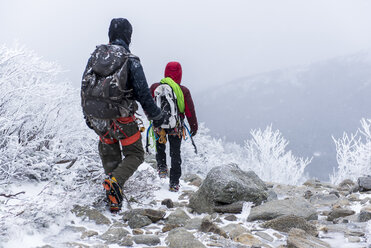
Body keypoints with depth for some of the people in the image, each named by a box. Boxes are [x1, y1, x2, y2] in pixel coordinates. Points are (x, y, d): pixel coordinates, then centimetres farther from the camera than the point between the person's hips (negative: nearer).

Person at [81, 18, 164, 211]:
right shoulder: (130, 60, -11)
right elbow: (143, 93, -10)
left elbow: (85, 88, 11)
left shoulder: (95, 56, 4)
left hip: (98, 119, 4)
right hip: (122, 119, -4)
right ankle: (115, 181, -16)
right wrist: (156, 116, 3)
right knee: (134, 155, 9)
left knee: (109, 155, 22)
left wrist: (87, 116, 23)